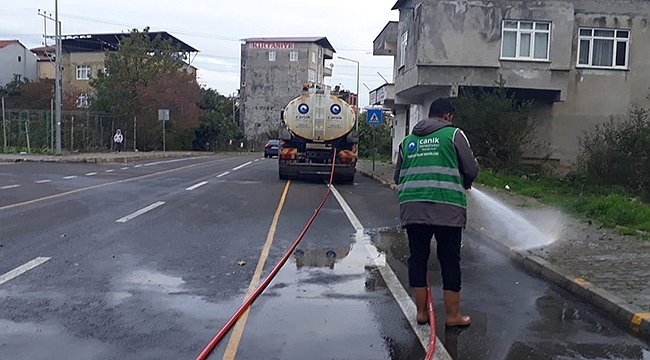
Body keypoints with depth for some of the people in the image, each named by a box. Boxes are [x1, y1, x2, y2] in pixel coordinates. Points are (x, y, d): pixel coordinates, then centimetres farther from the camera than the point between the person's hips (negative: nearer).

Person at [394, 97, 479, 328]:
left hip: (412, 207, 4)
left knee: (418, 258, 12)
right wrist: (464, 184, 23)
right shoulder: (453, 134, 4)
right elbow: (471, 169, 3)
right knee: (450, 261, 7)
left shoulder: (408, 139, 17)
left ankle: (421, 312, 21)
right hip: (447, 208, -3)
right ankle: (453, 315, 17)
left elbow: (398, 176, 20)